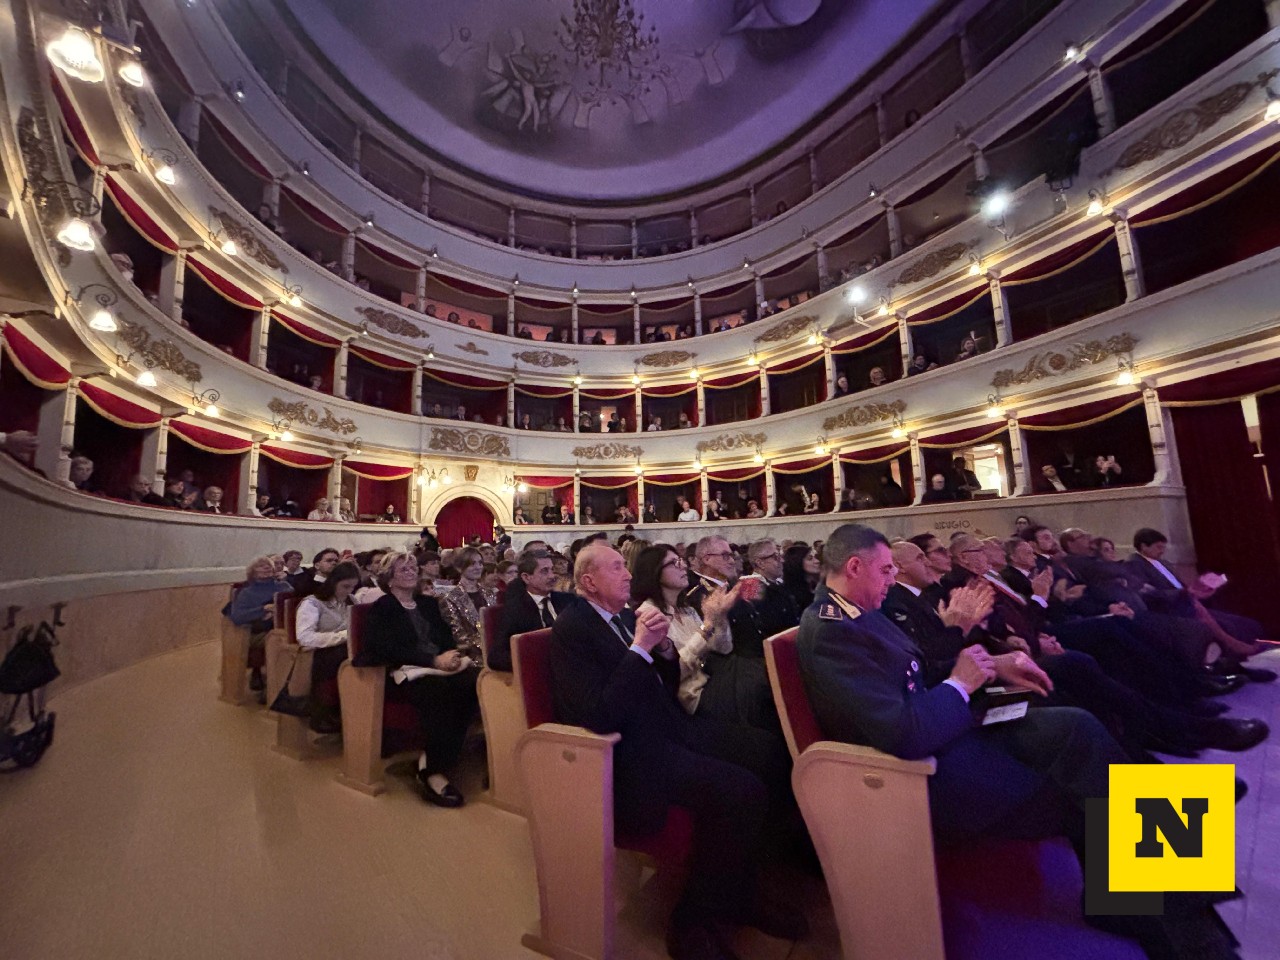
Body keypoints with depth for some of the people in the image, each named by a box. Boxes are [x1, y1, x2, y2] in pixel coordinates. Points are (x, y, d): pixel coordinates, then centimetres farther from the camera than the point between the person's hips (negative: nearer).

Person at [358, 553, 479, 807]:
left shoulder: (428, 603, 24)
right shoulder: (381, 609, 6)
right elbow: (392, 649, -9)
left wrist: (451, 654, -8)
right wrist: (434, 660, -20)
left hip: (440, 666, 5)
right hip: (404, 674, -5)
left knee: (475, 683, -28)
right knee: (439, 691, -38)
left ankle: (431, 765, -19)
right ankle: (434, 770, -24)